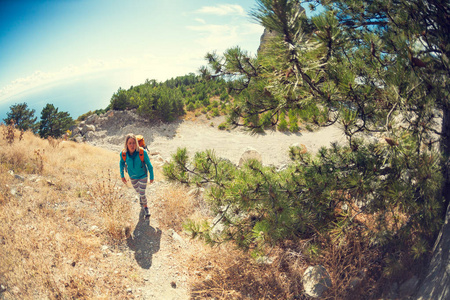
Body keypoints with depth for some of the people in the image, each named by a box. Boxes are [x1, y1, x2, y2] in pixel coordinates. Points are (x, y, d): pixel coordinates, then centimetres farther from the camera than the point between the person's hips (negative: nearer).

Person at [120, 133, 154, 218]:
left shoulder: (142, 153, -35)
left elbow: (149, 165, -18)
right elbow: (122, 163, -3)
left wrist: (152, 177, -6)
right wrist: (122, 175, 6)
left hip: (142, 176, -3)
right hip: (132, 176, 3)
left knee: (142, 194, 3)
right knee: (138, 191, 26)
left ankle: (145, 207, 36)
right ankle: (141, 198, 64)